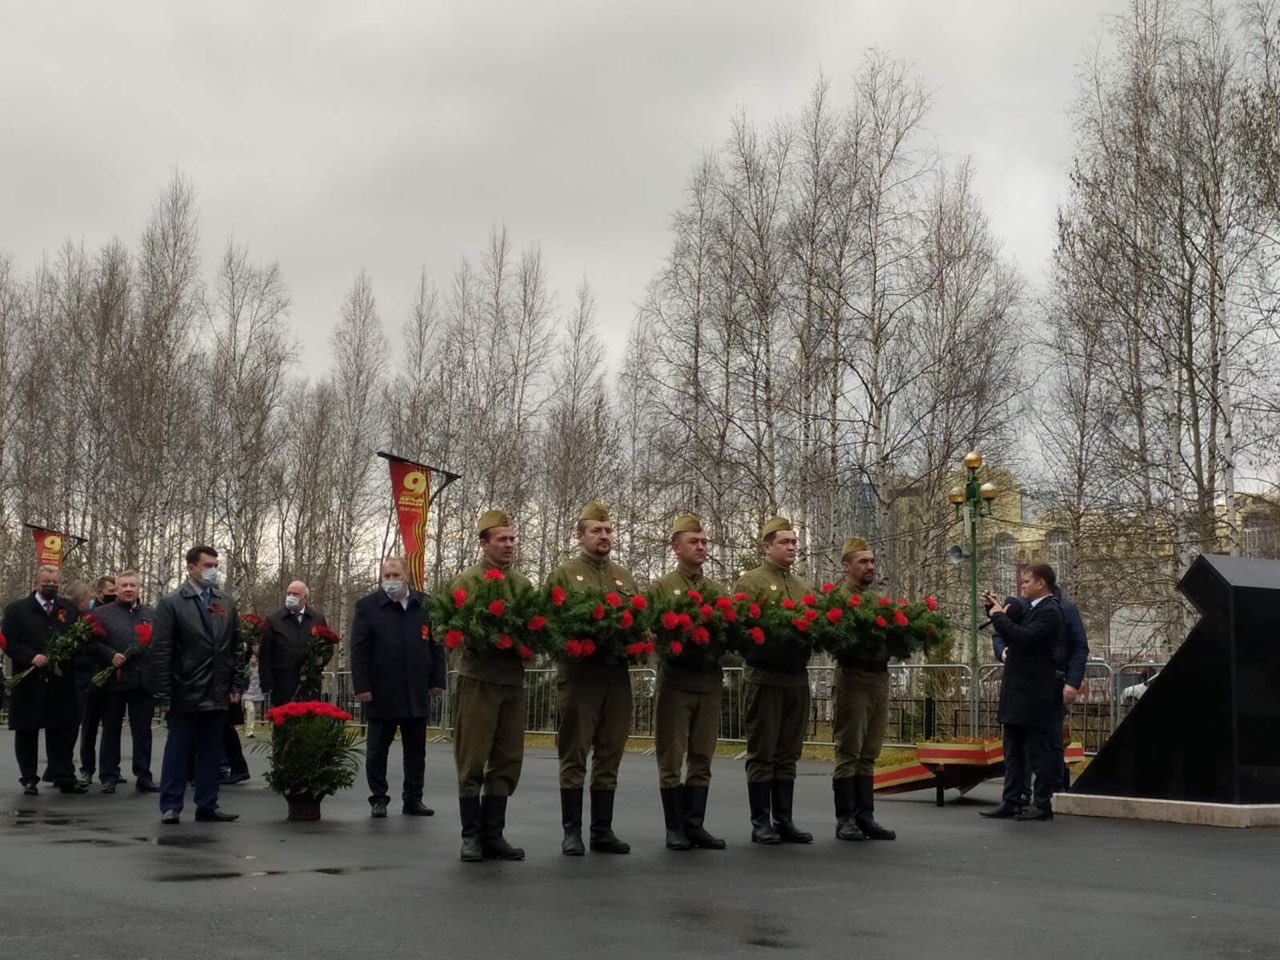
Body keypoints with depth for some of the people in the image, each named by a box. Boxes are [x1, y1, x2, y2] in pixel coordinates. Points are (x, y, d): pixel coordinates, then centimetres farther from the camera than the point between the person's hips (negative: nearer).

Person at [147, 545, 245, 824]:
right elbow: (160, 652, -7)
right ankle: (170, 807, 10)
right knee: (178, 751, 4)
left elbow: (236, 647, 12)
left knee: (211, 753, 9)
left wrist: (236, 685, 6)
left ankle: (207, 806, 15)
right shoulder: (171, 603, -4)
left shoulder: (227, 602, 9)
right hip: (186, 694, -4)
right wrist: (164, 693, -11)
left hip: (217, 694, 4)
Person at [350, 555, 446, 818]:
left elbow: (436, 645, 8)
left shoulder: (425, 605, 6)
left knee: (416, 751, 8)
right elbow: (358, 649, -5)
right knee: (377, 750, 6)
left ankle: (413, 799, 17)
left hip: (417, 693, 3)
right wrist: (362, 686, -11)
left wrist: (437, 680, 3)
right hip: (381, 694, -2)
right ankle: (378, 799, 16)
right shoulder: (367, 606, -1)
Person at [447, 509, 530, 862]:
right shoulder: (465, 581, -1)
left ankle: (493, 834, 14)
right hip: (477, 678, -5)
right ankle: (471, 835, 8)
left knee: (507, 761, 7)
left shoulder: (523, 584, 13)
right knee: (472, 761, 0)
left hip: (513, 679, 5)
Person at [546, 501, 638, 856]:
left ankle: (603, 830, 14)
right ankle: (572, 832, 4)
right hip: (579, 675, -4)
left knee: (609, 756, 7)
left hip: (617, 676, 5)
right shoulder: (563, 574, 3)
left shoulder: (624, 577, 17)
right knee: (574, 755, 0)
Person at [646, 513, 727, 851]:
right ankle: (675, 828, 5)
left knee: (702, 758, 5)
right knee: (671, 758, -1)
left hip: (710, 680, 4)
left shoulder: (717, 591, 15)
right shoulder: (661, 587, 3)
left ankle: (694, 824, 10)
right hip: (675, 680, -4)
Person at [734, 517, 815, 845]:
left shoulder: (804, 586, 18)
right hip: (764, 677, -6)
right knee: (762, 752, 0)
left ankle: (784, 820, 14)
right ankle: (760, 823, 4)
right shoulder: (751, 581, -2)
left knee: (788, 753, 9)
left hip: (798, 676, 6)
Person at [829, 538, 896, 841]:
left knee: (868, 754, 10)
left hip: (880, 679, 7)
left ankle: (865, 817, 14)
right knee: (848, 753, -1)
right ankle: (845, 820, 3)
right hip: (854, 679, -7)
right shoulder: (837, 598, -4)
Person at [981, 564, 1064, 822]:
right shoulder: (1031, 608, 15)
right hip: (1017, 693, 10)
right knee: (1013, 752, 12)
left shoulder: (1050, 612, -14)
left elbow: (1024, 637, -26)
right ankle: (1011, 802, 16)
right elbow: (1011, 634, 23)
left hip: (1034, 695, -10)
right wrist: (995, 608, 13)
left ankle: (1042, 805, 5)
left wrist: (999, 616, -14)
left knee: (1038, 751, -2)